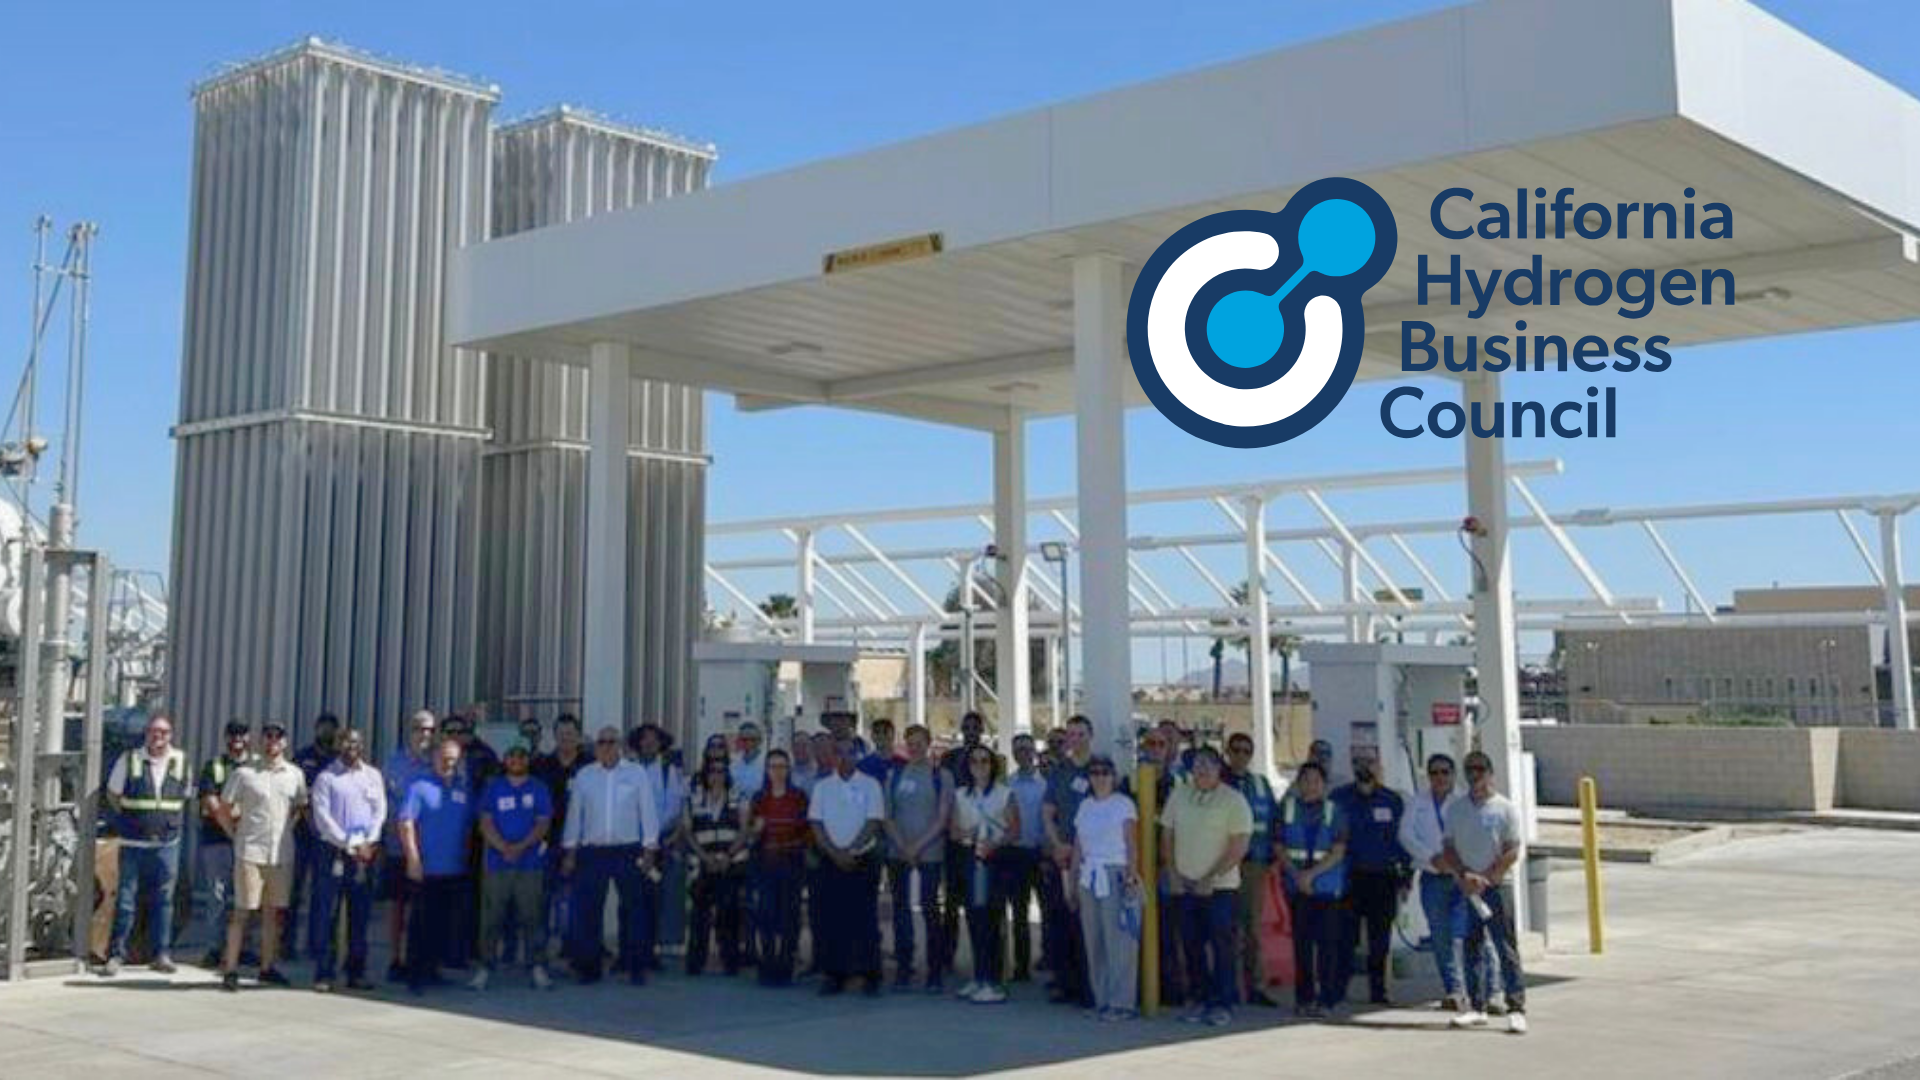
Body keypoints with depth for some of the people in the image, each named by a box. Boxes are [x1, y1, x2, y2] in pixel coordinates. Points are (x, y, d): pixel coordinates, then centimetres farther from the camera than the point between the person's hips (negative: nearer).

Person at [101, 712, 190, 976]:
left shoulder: (181, 761, 5)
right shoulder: (129, 760, -2)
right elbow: (113, 794, 8)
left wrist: (173, 821, 9)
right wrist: (128, 818, 2)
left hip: (167, 843, 2)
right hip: (134, 842, -2)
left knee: (163, 899, 6)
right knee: (125, 898, 0)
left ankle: (161, 954, 13)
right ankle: (116, 954, 9)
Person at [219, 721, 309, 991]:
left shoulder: (295, 775, 8)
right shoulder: (244, 773, -2)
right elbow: (226, 806, 4)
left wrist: (288, 827, 9)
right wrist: (239, 829, 2)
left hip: (282, 854, 4)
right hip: (250, 850, -3)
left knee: (273, 911, 9)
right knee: (242, 911, -3)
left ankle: (267, 967, 18)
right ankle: (230, 969, 2)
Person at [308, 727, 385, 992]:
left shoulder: (373, 776, 13)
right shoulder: (326, 777, 2)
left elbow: (380, 811, 8)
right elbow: (322, 816, -5)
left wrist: (368, 843, -6)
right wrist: (348, 844, -12)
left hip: (366, 854, 3)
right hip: (334, 852, -3)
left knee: (360, 914, 5)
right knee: (327, 914, -3)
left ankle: (356, 973, 11)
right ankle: (324, 974, 1)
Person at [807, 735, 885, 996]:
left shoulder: (870, 786, 3)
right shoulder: (822, 787, 9)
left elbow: (873, 823, -4)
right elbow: (816, 825, 3)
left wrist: (850, 851, -13)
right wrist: (835, 853, -9)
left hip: (862, 860, -2)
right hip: (831, 862, 2)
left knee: (865, 919, -3)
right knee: (831, 919, 1)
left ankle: (870, 977, 2)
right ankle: (834, 975, 8)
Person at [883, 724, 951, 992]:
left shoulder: (941, 776, 2)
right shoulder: (895, 775, 10)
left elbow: (943, 817, -3)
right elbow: (887, 815, 7)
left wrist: (918, 846, -10)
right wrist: (903, 846, -5)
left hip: (929, 852, -3)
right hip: (898, 853, 3)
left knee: (929, 908, -5)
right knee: (901, 909, 3)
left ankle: (935, 971, 0)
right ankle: (903, 968, 9)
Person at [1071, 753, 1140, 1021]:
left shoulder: (1123, 804, 0)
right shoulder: (1085, 806, 14)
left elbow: (1132, 844, -5)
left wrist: (1132, 876, -15)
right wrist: (1074, 883, 13)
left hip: (1115, 876, -5)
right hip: (1089, 878, 5)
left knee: (1119, 941, -7)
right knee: (1094, 941, 4)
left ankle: (1122, 1002, -3)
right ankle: (1101, 999, 11)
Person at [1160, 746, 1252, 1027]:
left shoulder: (1233, 801, -6)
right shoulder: (1179, 795, 8)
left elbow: (1239, 848, -11)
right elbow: (1166, 837, 13)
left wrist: (1209, 879, -14)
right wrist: (1175, 874, 3)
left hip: (1220, 887, -4)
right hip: (1185, 886, 4)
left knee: (1221, 946, -4)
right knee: (1192, 945, 7)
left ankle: (1223, 1004, 3)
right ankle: (1199, 999, 18)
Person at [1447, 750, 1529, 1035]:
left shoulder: (1504, 808, -3)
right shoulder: (1456, 809, 10)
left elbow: (1514, 851, -7)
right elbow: (1449, 847, 8)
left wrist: (1485, 878, -12)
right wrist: (1465, 875, -9)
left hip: (1497, 886, -4)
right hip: (1465, 888, 4)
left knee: (1507, 948, -5)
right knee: (1472, 947, 7)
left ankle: (1516, 1009, -4)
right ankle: (1476, 1007, 14)